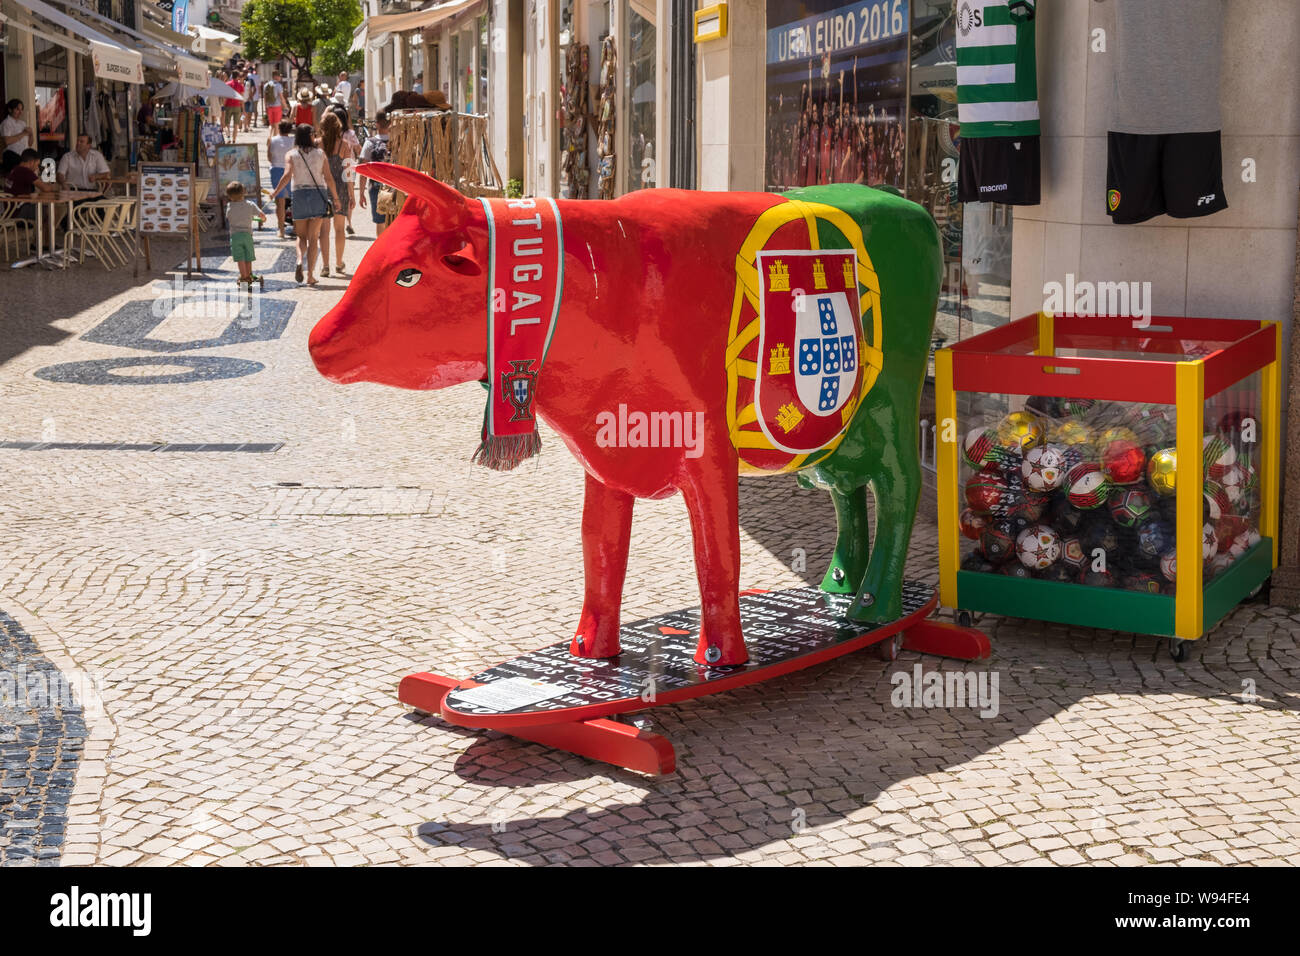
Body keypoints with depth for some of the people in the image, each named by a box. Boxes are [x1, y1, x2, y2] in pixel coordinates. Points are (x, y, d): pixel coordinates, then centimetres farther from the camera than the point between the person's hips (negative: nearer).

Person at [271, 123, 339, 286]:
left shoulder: (291, 155, 2)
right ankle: (310, 275, 0)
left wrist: (275, 193, -3)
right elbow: (328, 178, -1)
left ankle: (300, 260, -15)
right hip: (318, 194, 0)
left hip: (299, 195, 0)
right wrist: (335, 198, 6)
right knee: (313, 237, 4)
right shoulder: (320, 153, 3)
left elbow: (287, 176, -11)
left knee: (301, 236, 14)